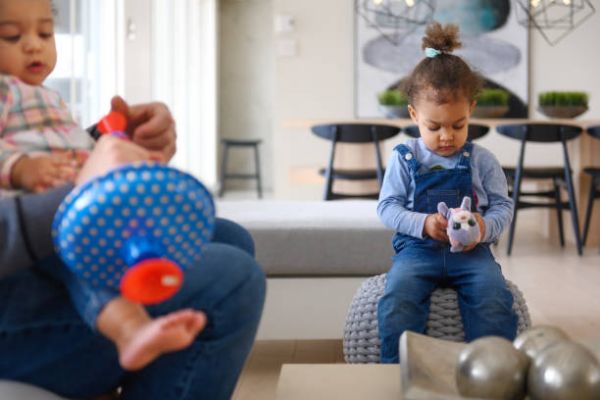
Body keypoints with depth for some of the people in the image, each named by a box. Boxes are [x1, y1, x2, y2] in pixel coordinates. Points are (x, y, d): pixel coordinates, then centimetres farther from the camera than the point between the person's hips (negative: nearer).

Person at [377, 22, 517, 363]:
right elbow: (388, 207, 2)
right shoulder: (404, 158, 4)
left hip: (471, 251, 1)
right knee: (397, 300, -30)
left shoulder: (482, 161, 7)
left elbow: (503, 206, 9)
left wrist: (485, 228, -14)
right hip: (417, 249, -1)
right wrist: (423, 224, -16)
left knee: (494, 302, -28)